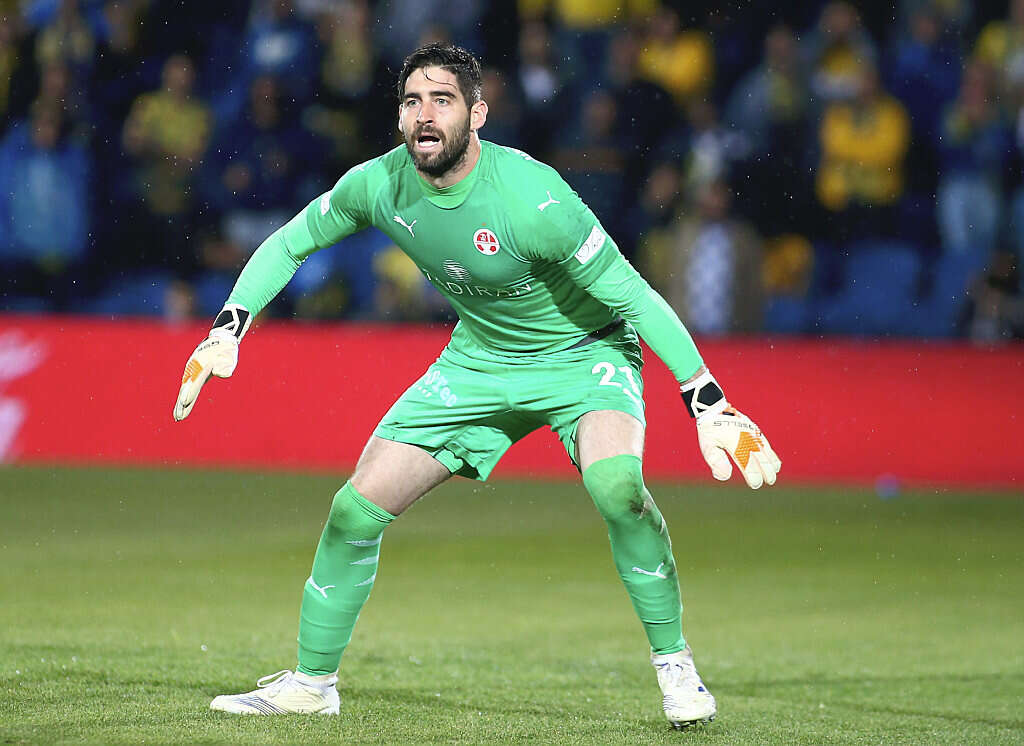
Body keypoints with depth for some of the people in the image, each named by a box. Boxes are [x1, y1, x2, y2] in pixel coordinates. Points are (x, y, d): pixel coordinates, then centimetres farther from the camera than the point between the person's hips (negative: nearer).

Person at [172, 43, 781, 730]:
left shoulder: (531, 198, -32)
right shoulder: (380, 184, -15)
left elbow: (634, 297, -25)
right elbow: (287, 244, 4)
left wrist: (708, 403, -26)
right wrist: (227, 331, -8)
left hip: (584, 351, -5)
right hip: (479, 358, 5)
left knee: (616, 486, -34)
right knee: (357, 510, -3)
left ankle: (675, 664, -14)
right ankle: (312, 682, 17)